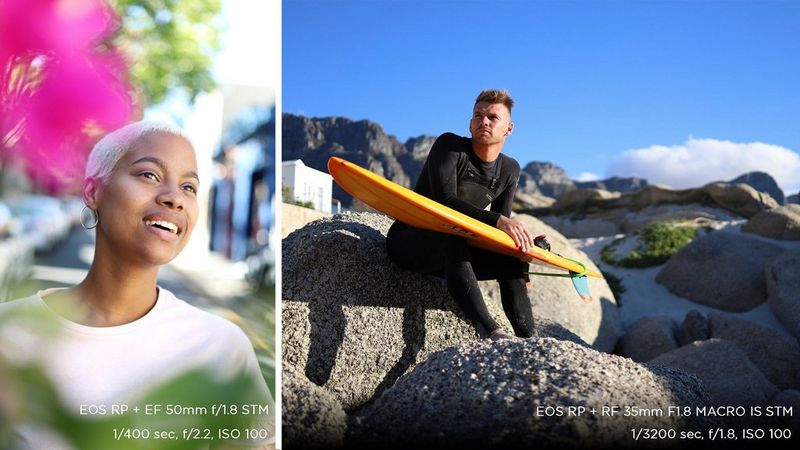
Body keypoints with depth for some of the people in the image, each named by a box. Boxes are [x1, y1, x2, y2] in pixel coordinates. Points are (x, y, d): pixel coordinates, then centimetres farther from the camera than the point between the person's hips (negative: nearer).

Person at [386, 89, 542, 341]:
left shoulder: (510, 171, 6)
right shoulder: (449, 145, -12)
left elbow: (500, 230, 9)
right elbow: (445, 201, -27)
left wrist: (522, 241, -13)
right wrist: (497, 220, -38)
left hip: (450, 254, 6)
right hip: (408, 241, -6)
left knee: (513, 260, -12)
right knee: (453, 239, -38)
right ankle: (490, 332, -48)